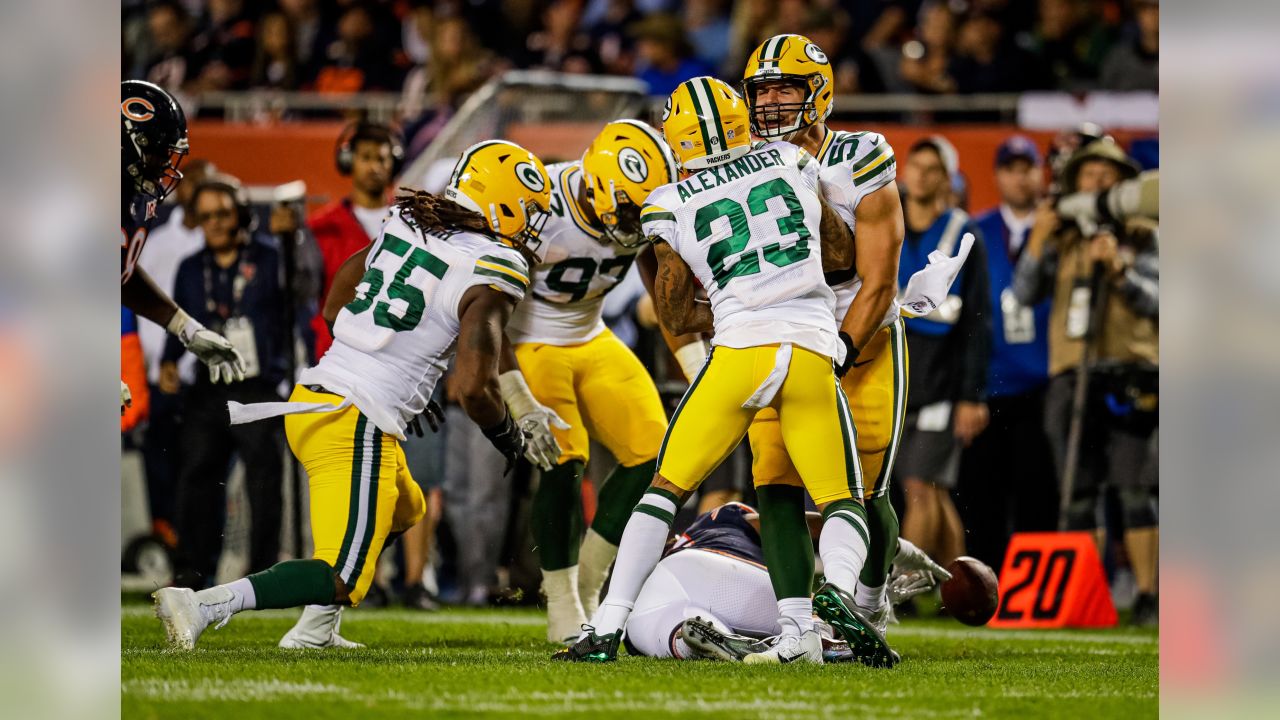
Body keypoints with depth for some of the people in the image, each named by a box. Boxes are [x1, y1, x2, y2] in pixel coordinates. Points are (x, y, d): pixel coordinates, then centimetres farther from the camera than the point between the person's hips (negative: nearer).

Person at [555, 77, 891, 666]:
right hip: (812, 352, 1)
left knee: (666, 489, 11)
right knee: (843, 504, 10)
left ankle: (607, 627, 4)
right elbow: (841, 242, 25)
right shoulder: (790, 162, 12)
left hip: (739, 352, -1)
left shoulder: (671, 206, 6)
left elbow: (675, 317, 12)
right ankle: (838, 590, -22)